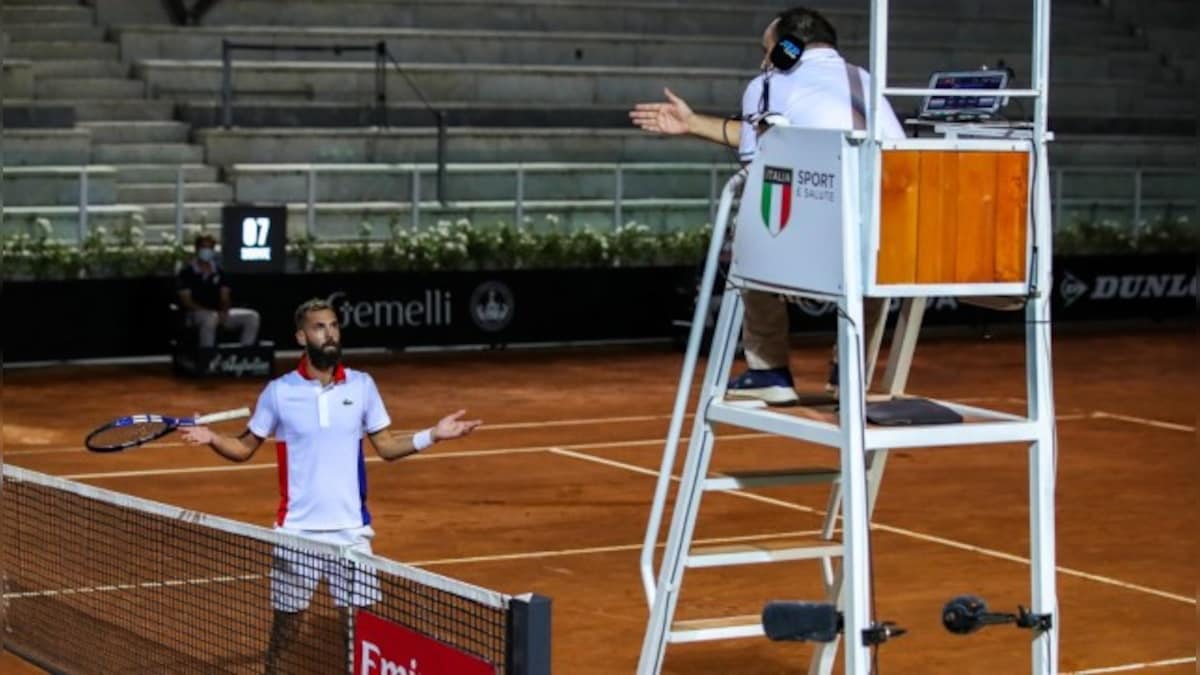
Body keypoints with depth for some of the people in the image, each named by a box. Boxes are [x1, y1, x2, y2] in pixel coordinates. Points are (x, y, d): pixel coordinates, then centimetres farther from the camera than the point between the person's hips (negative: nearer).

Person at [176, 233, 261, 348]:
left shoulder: (218, 272, 13)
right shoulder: (187, 272, -3)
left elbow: (225, 297, 11)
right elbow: (186, 301, -9)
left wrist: (223, 312, -12)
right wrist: (208, 311, -21)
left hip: (219, 313, 6)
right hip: (197, 313, -6)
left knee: (252, 316, -12)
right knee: (210, 318, -42)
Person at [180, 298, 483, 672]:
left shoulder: (362, 385, 1)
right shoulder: (279, 391, -4)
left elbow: (386, 446, 8)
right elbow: (245, 447, 4)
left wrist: (433, 435, -6)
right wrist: (212, 438, -16)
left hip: (350, 528, 1)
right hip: (297, 529, -1)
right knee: (287, 619, 7)